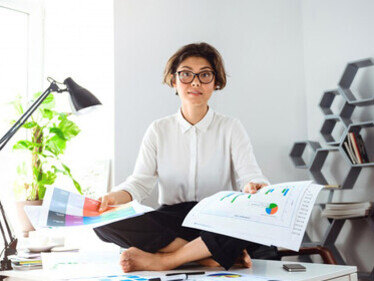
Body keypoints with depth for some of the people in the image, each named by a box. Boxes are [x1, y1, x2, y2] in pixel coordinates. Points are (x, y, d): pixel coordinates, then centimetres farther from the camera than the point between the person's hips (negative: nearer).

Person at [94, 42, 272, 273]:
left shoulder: (231, 128, 7)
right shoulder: (159, 130, 11)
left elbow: (251, 176, -6)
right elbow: (141, 181, 2)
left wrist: (256, 189, -30)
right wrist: (117, 197, -21)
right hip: (172, 220, 1)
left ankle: (165, 259, -26)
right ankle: (210, 256, -26)